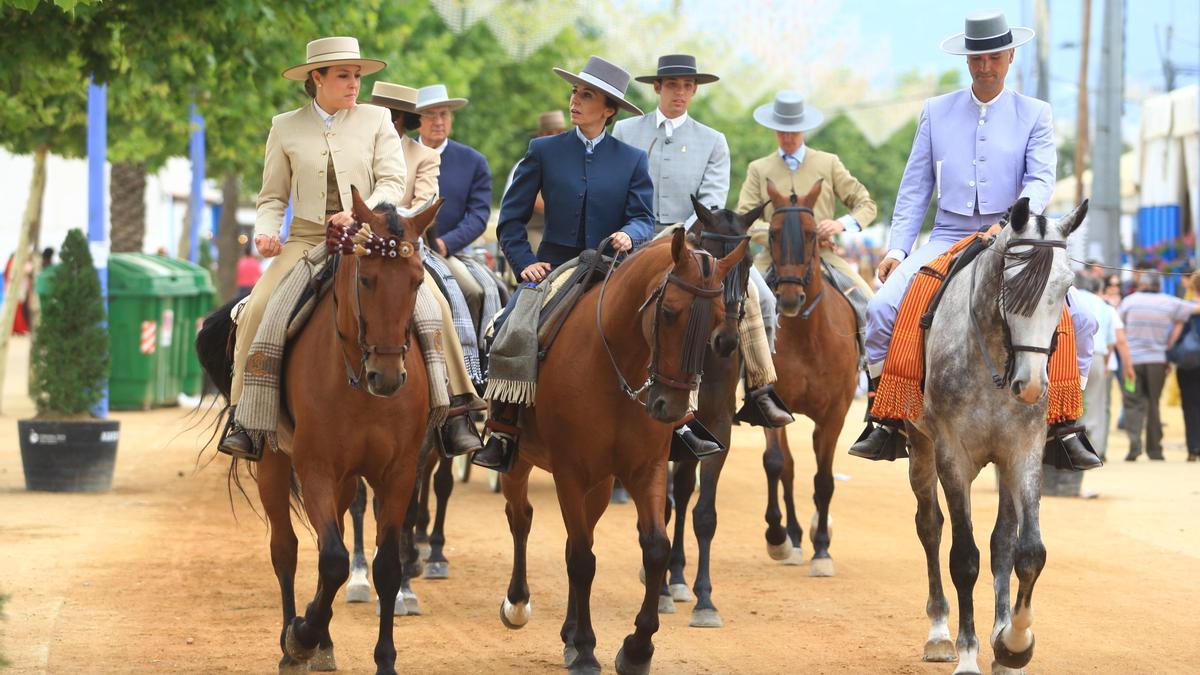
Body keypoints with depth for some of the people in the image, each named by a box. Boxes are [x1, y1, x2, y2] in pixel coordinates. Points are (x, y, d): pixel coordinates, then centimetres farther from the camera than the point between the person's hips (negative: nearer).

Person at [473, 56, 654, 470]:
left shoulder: (633, 160, 9)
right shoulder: (544, 151, 8)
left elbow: (644, 219, 1)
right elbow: (511, 218, 8)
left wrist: (629, 235, -22)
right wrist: (524, 263, -6)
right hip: (553, 269, 0)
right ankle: (503, 433, -17)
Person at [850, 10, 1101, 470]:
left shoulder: (1034, 115, 5)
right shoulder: (936, 112, 10)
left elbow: (1041, 180, -7)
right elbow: (914, 188, 10)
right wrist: (896, 248, 0)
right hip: (947, 239, 1)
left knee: (1079, 319, -20)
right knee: (882, 308, -22)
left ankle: (1064, 424, -5)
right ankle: (883, 420, -10)